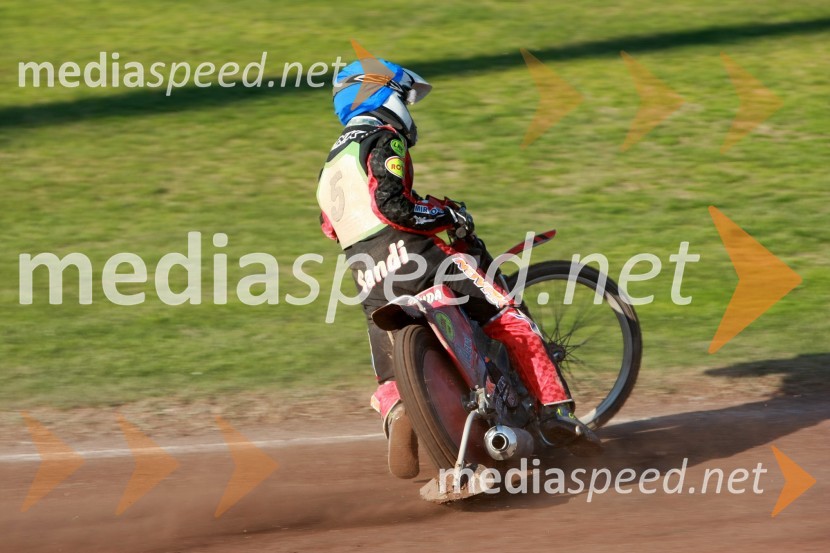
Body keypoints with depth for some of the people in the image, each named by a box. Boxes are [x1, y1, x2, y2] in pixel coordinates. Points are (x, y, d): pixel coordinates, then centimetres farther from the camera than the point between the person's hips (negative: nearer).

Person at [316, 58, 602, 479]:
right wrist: (445, 215, -6)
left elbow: (331, 226, 26)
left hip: (370, 286, 7)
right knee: (513, 323, -1)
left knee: (391, 381, 12)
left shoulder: (330, 167, 24)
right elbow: (389, 202, -15)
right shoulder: (383, 141, -1)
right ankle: (555, 412, -9)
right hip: (415, 261, -7)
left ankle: (396, 416, -22)